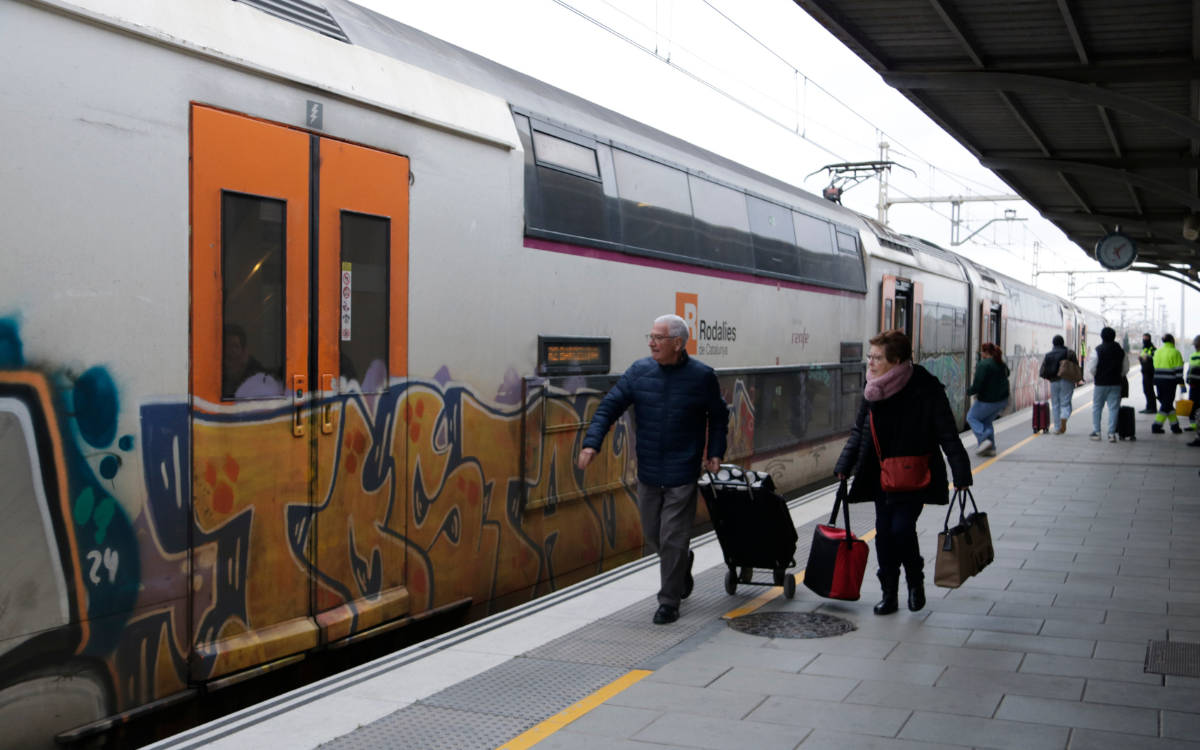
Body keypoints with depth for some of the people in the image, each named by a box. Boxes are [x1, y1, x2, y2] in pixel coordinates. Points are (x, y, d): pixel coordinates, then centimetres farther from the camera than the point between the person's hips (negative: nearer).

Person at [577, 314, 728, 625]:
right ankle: (683, 566, 43)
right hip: (648, 471, 4)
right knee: (652, 534, 14)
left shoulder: (701, 376, -6)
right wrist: (592, 443, -15)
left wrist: (715, 453, 1)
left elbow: (719, 417, 8)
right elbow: (610, 407, -4)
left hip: (682, 474, -4)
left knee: (672, 539, -3)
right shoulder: (639, 371, -1)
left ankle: (669, 602, 10)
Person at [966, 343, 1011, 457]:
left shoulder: (983, 365, -20)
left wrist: (969, 392, -3)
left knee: (972, 417, 11)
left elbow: (977, 385, -23)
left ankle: (984, 439, -6)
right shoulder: (1002, 364, 8)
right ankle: (991, 448, 15)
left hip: (988, 400, -8)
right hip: (1003, 399, 8)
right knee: (986, 421, 21)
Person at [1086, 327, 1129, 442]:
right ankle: (1112, 433, -2)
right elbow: (1126, 369, 7)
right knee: (1113, 408, 3)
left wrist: (1094, 377, 8)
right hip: (1116, 384, 3)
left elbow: (1092, 369, -12)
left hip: (1101, 384, -3)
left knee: (1097, 408, 9)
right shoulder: (1121, 352, 4)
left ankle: (1096, 432, 10)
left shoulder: (1097, 351, -9)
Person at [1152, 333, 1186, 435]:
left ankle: (1175, 425, 18)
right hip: (1170, 381, -7)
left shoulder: (1158, 351, 13)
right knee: (1166, 404, -2)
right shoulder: (1175, 352, -9)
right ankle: (1156, 426, -8)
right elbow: (1179, 369, -12)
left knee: (1166, 403, 15)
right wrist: (1180, 382, -7)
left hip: (1158, 380, 7)